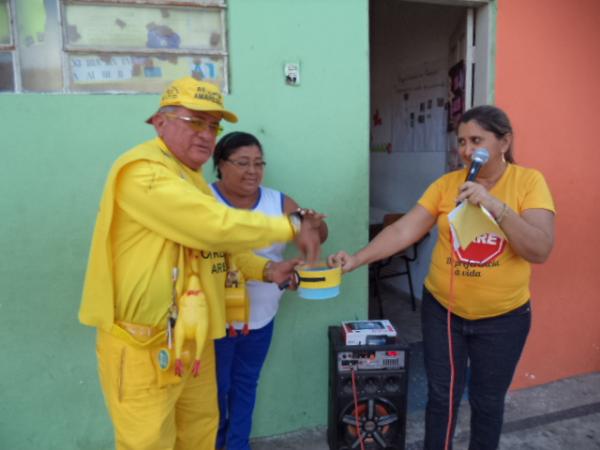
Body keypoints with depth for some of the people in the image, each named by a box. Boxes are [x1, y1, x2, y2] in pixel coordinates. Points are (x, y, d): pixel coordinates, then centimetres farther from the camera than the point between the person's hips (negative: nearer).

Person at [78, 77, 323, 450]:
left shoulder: (192, 179, 15)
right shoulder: (143, 170, -18)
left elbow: (217, 245, 17)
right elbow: (217, 227, -27)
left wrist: (266, 269, 1)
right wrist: (292, 227, -17)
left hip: (192, 337, 10)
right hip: (144, 344, -9)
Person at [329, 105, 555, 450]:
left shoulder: (529, 182, -9)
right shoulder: (446, 184, -5)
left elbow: (541, 251, -17)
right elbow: (403, 231, -11)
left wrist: (496, 206, -28)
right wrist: (357, 260, -22)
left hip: (503, 317, -1)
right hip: (442, 309, 1)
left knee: (488, 402, 16)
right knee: (442, 397, 13)